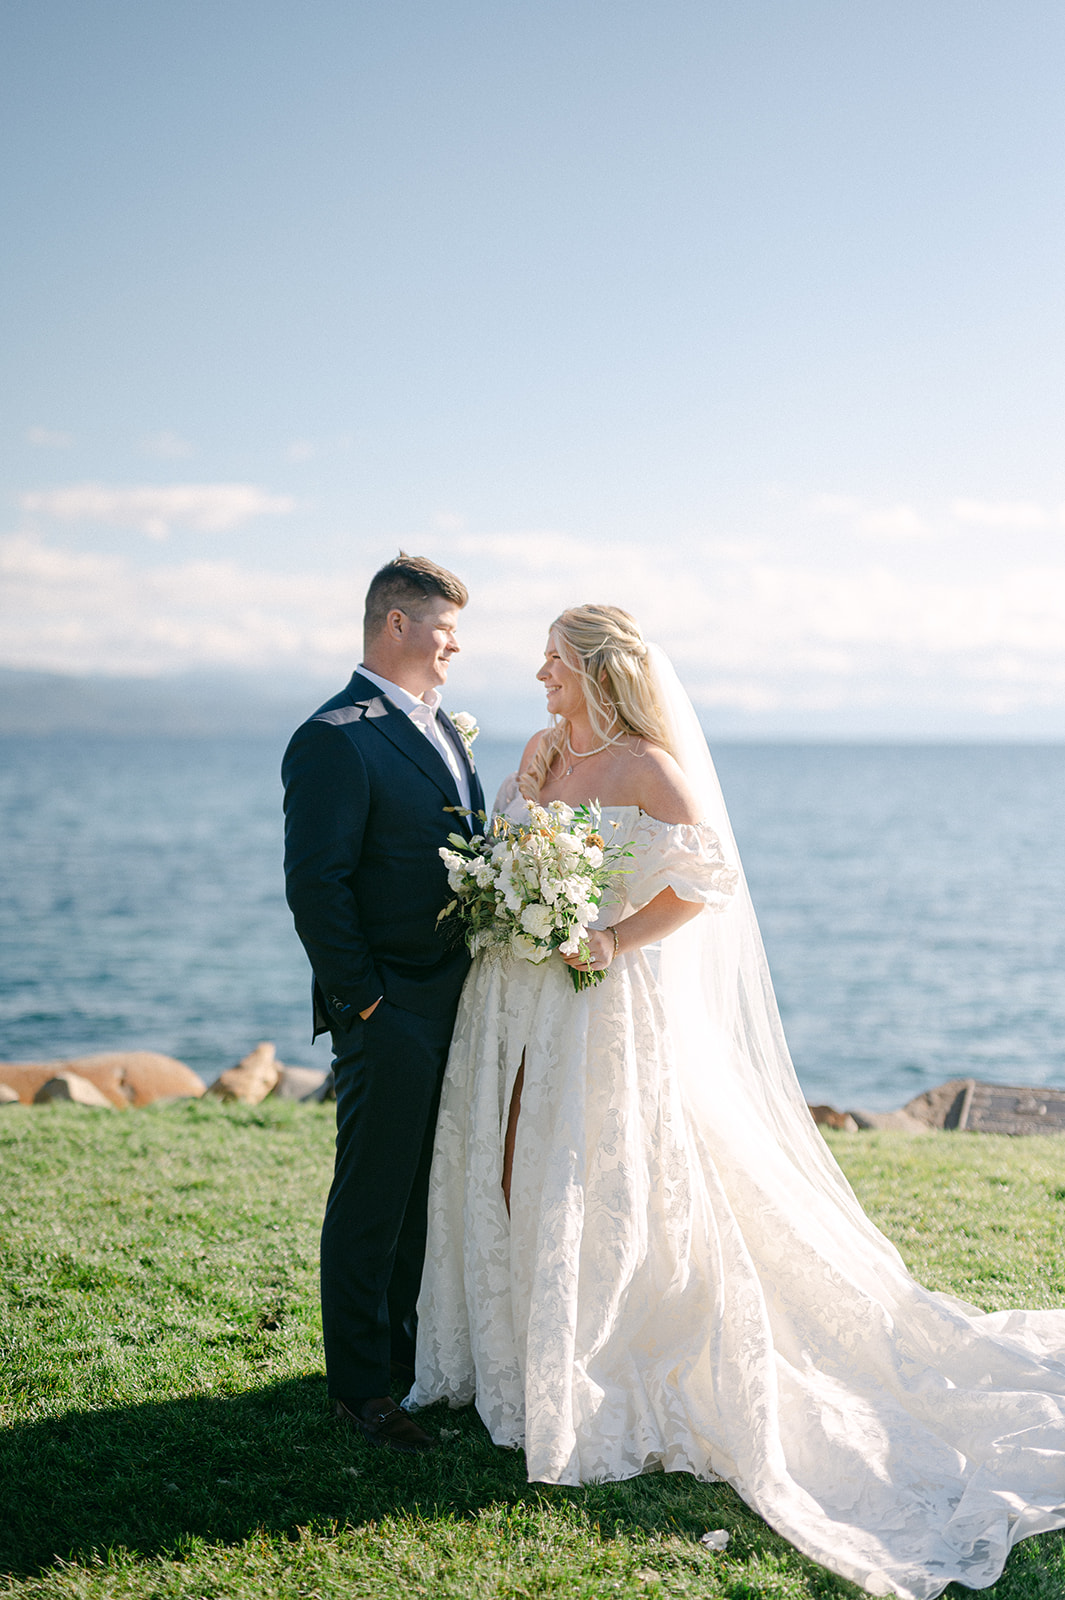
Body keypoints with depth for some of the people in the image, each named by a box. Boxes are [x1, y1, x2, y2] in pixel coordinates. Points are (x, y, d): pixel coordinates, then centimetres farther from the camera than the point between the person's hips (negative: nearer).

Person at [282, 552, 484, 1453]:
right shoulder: (337, 738, -15)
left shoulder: (440, 725, 14)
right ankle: (361, 1387, 15)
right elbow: (315, 885, -19)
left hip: (458, 1001, 8)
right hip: (390, 1014, -8)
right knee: (372, 1201, 3)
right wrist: (364, 1001, -16)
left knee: (428, 1192, 18)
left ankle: (411, 1352, 33)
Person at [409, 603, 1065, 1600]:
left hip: (604, 1005, -7)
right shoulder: (539, 753, 10)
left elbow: (704, 881, -16)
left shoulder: (648, 769, -11)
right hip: (516, 1003, 7)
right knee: (508, 1173, 12)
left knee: (600, 1192, -1)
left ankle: (611, 1392, 14)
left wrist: (608, 941, -19)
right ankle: (513, 1363, 28)